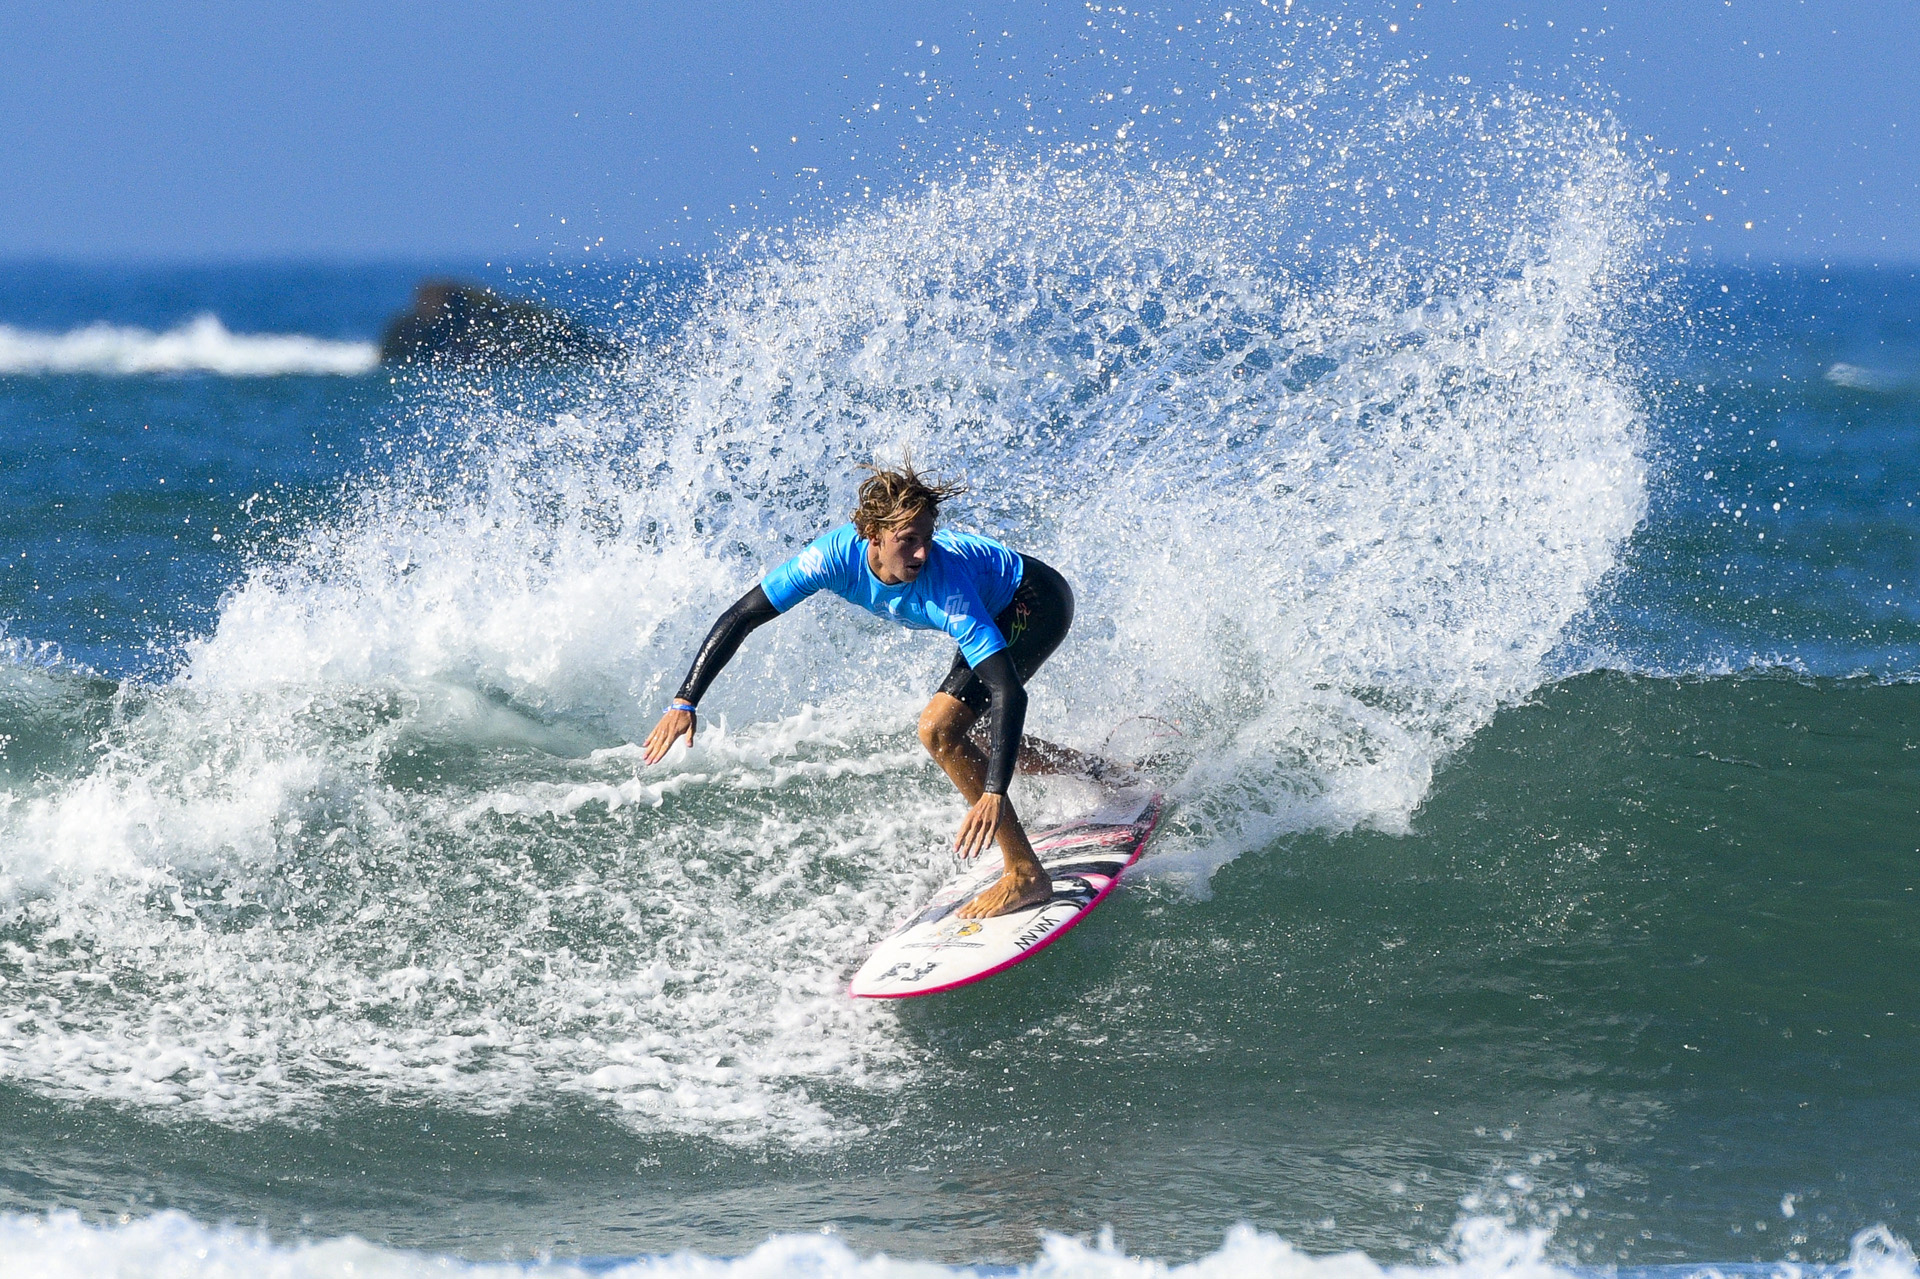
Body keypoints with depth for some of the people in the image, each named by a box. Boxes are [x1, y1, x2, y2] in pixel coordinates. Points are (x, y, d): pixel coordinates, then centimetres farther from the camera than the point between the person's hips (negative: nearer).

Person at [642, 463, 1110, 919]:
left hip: (1037, 604, -8)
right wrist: (685, 701, -30)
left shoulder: (945, 589, -42)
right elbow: (741, 617, -22)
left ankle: (1025, 874, -16)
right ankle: (1098, 773, 47)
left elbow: (1009, 692, -47)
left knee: (938, 731, -24)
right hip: (997, 610, 8)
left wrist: (994, 794, -57)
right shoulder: (838, 554, -28)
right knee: (962, 743, 24)